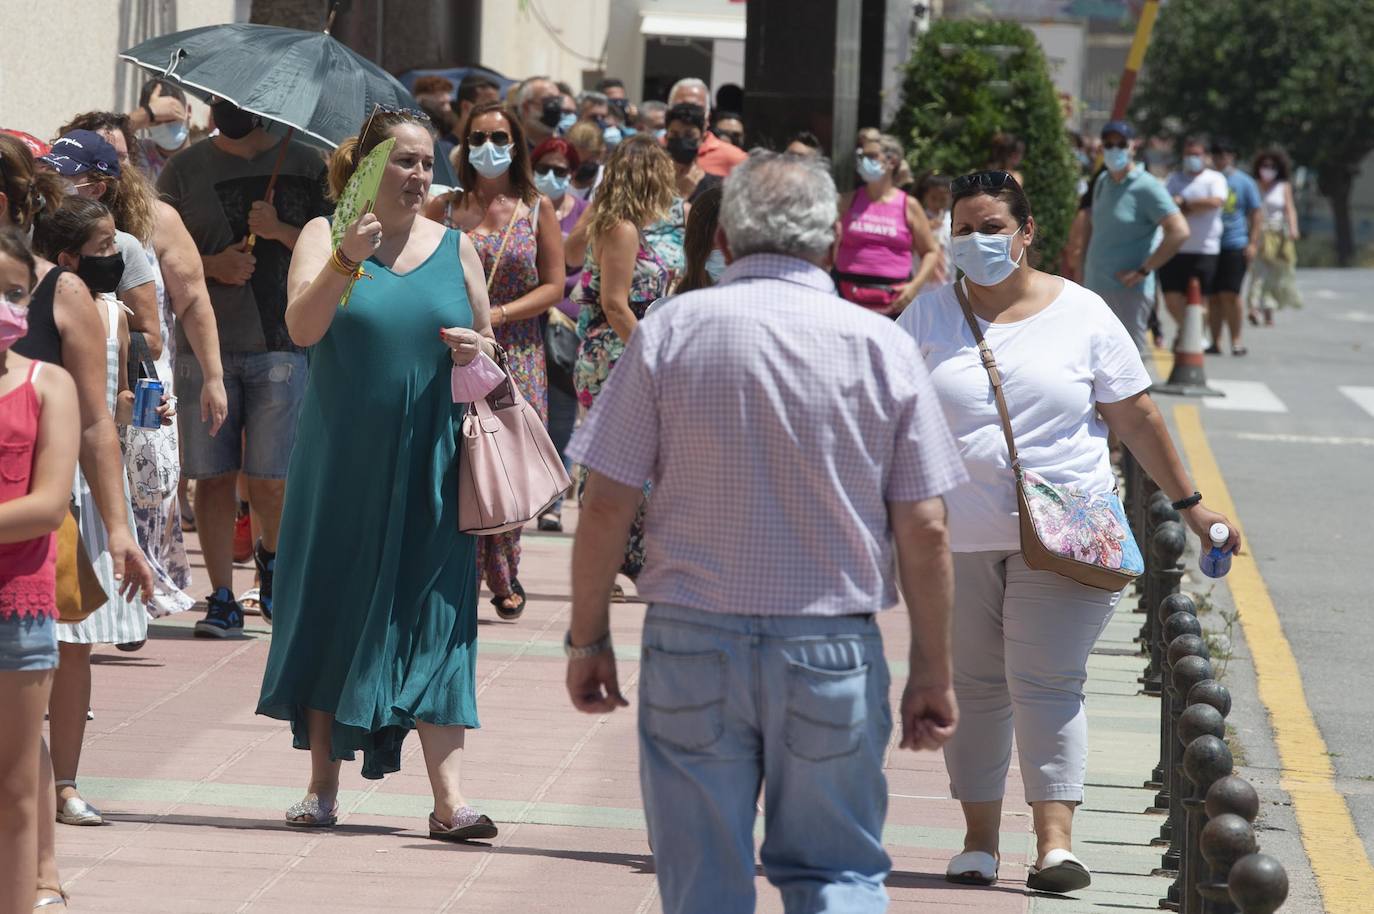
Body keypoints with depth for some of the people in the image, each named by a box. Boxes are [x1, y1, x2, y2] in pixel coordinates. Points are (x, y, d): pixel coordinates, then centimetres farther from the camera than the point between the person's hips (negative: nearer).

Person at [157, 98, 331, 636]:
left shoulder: (303, 166, 7)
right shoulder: (185, 171, 10)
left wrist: (282, 232, -11)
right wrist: (211, 265, -9)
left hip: (281, 343, -1)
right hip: (205, 344, 1)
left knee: (271, 478, -5)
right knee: (215, 473, 0)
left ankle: (271, 553, 25)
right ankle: (222, 599, 6)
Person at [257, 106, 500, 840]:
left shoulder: (456, 247, 9)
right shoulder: (325, 236, 1)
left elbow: (486, 341, 17)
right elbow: (302, 328, -13)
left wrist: (478, 350, -6)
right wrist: (346, 259, -26)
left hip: (429, 462, 1)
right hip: (343, 456, -1)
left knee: (434, 615, -4)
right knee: (332, 608, 5)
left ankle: (448, 796, -9)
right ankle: (322, 785, 16)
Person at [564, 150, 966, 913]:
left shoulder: (674, 330, -3)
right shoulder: (882, 347, -1)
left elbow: (608, 506, -4)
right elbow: (925, 529, -1)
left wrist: (589, 637, 7)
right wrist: (933, 671, 8)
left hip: (693, 644, 0)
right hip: (834, 650, 0)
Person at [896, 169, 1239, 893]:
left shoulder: (1082, 315, 3)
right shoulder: (930, 316, 6)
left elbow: (1136, 418, 7)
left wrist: (1189, 504, 9)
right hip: (959, 536, 2)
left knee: (1047, 683, -10)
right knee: (973, 684, 7)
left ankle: (1055, 842, -14)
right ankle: (979, 840, 15)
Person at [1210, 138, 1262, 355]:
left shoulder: (1244, 182, 6)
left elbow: (1257, 213, 6)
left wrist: (1253, 242, -3)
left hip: (1234, 246, -3)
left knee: (1229, 295, -8)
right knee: (1213, 297, 2)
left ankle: (1236, 340, 1)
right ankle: (1215, 341, 7)